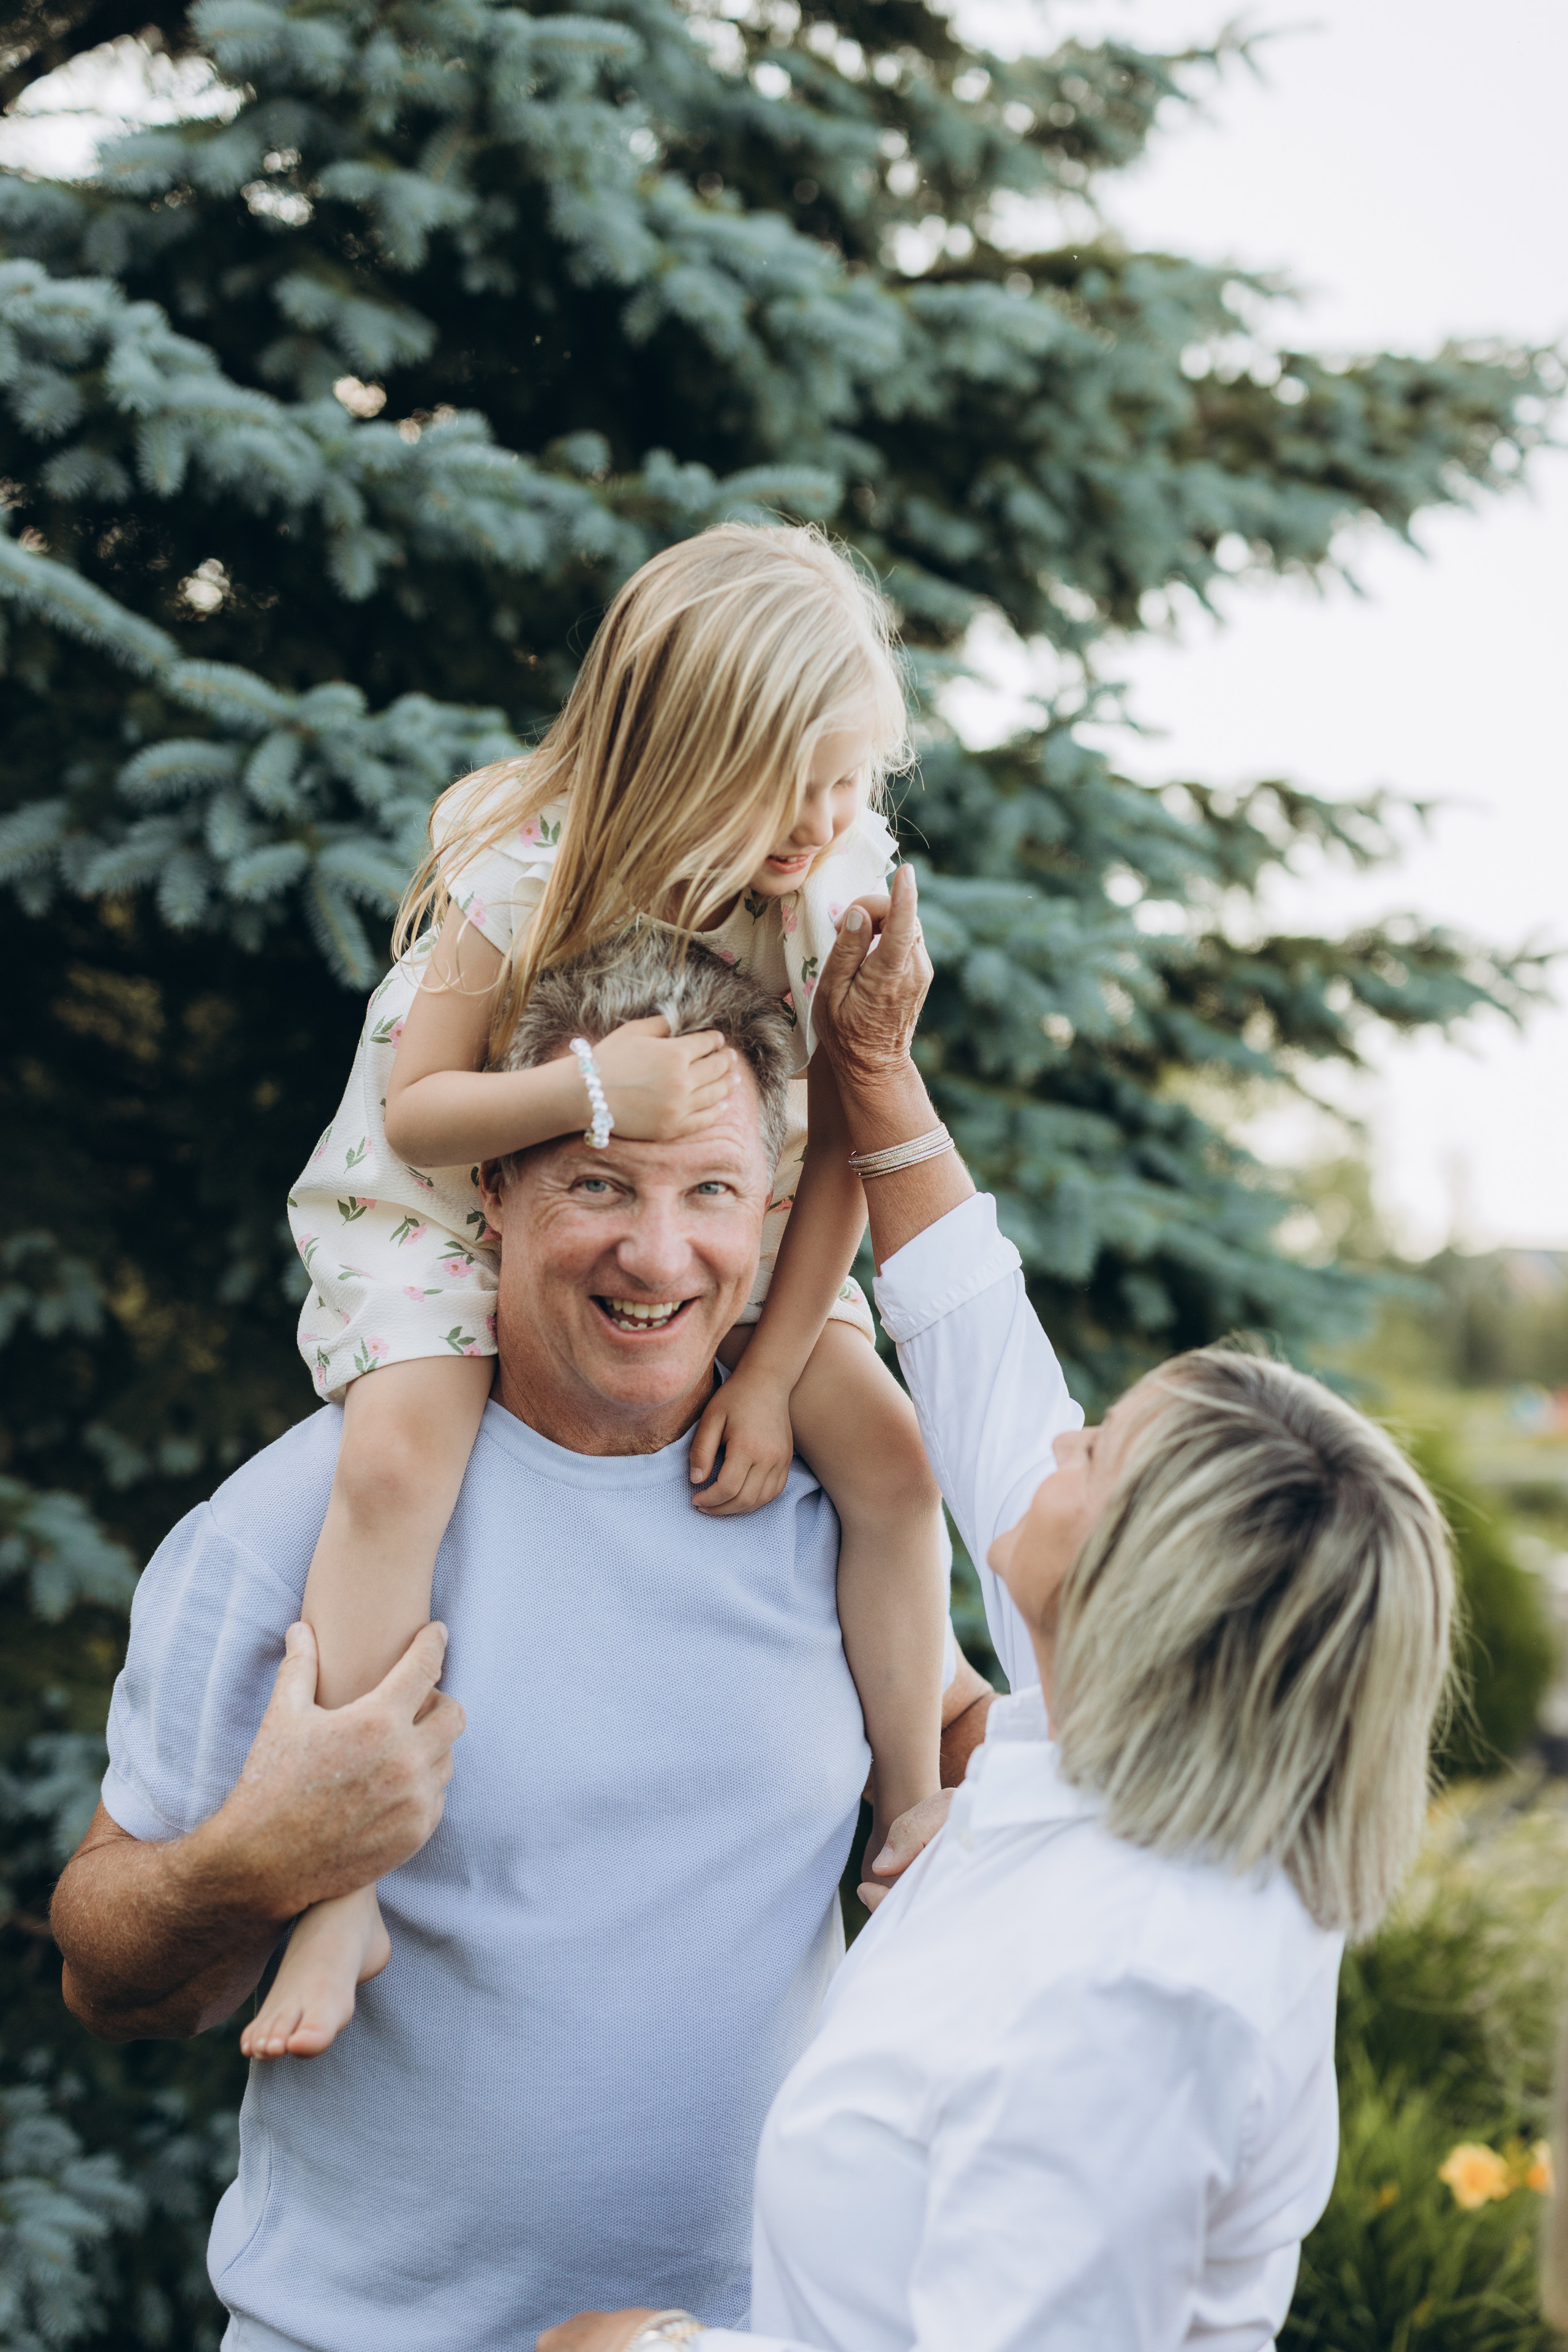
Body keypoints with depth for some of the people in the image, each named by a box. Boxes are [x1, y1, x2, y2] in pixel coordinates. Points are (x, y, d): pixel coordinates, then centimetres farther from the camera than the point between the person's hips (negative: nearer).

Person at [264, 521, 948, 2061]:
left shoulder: (845, 880, -17)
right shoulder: (523, 875, -28)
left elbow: (837, 1150, -11)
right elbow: (413, 1111, -22)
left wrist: (769, 1371, -15)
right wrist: (591, 1091, -40)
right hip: (454, 1212, -3)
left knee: (887, 1452, -12)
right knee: (398, 1457, -28)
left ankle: (914, 1822, 7)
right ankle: (344, 1892, -18)